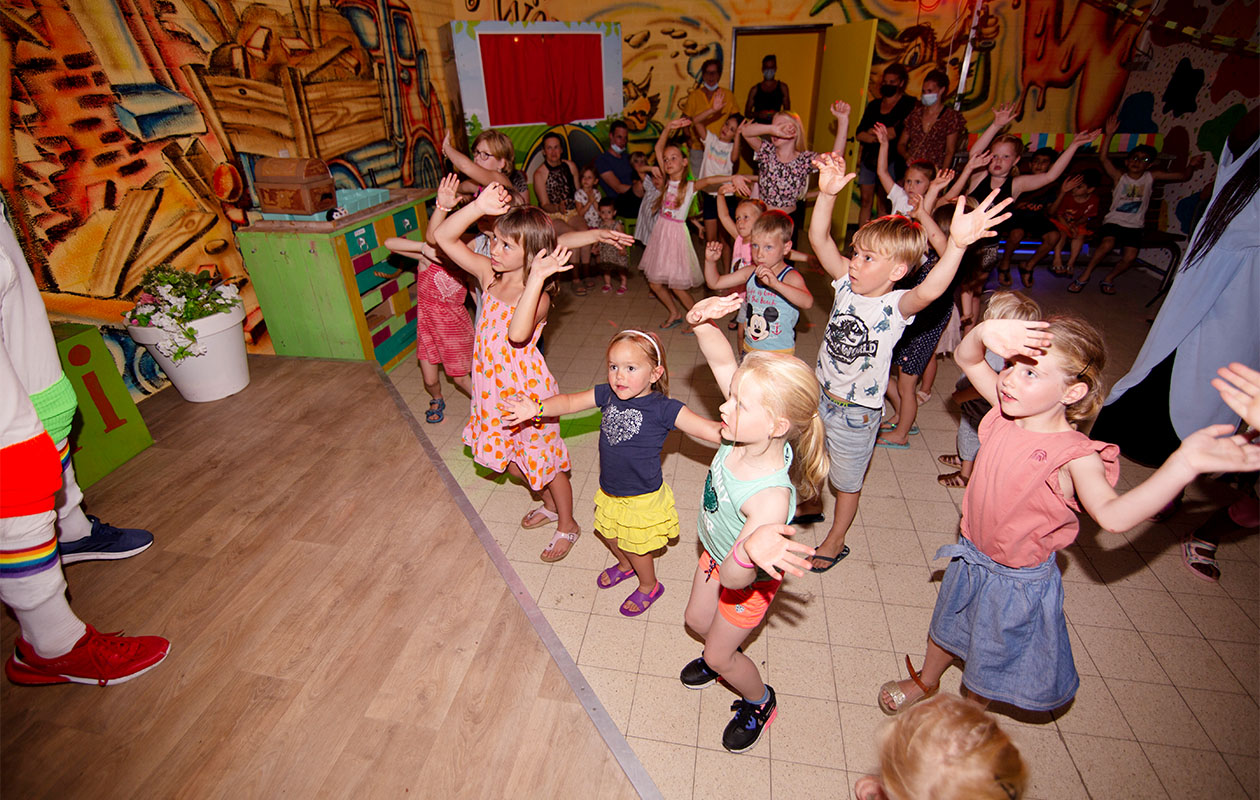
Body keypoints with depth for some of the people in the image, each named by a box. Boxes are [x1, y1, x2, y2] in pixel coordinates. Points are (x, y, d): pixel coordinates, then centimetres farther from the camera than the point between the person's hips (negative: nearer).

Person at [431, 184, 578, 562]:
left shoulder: (537, 296, -26)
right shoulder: (489, 274, -5)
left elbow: (518, 333, -47)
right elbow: (443, 237, -6)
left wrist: (537, 278, -50)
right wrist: (478, 207, -19)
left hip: (527, 391, -7)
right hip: (494, 388, 8)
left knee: (544, 462, 13)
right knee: (511, 460, 25)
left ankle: (567, 525, 39)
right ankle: (549, 505, 52)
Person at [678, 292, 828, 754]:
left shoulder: (771, 496, -46)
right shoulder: (750, 433, -28)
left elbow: (734, 578, -49)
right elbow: (722, 361, -21)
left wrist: (751, 549, -72)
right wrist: (702, 321, -40)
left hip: (749, 578, -6)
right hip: (718, 554, 7)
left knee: (720, 654, 17)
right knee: (696, 620, 29)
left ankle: (760, 703, 49)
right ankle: (721, 658, 63)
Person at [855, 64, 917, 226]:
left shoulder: (909, 104, 1)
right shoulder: (874, 105, 17)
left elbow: (897, 132, -13)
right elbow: (859, 133, 5)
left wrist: (873, 131, -5)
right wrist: (879, 137, -12)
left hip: (891, 159, -5)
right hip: (869, 157, 5)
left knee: (885, 204, -7)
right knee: (866, 201, 3)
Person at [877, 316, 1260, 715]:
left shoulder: (1073, 454, -28)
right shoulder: (1008, 412, -13)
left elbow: (1112, 514, -44)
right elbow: (965, 359, -11)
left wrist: (1183, 462, -56)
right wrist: (984, 332, -33)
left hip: (1017, 582, -4)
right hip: (969, 559, 5)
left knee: (990, 665, 22)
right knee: (946, 630, 30)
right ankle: (925, 683, 57)